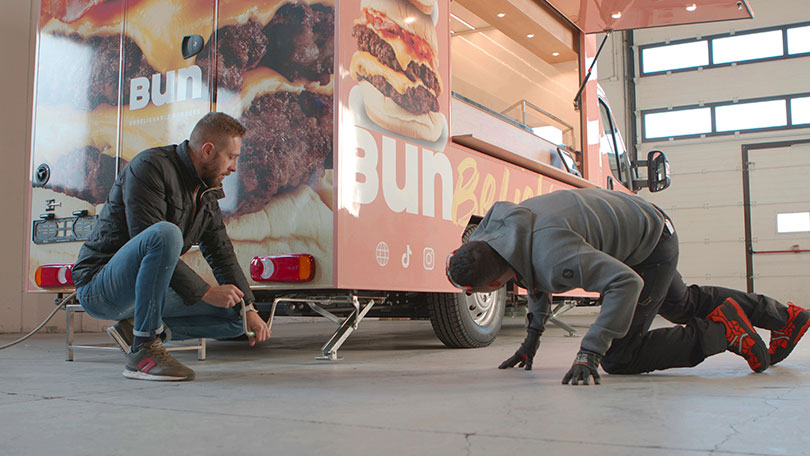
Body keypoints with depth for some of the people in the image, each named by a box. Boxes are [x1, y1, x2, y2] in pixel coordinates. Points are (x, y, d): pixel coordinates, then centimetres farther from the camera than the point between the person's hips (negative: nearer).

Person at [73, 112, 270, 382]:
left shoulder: (206, 192, 8)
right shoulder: (150, 167, -17)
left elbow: (221, 254, 10)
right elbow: (151, 240, -26)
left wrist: (249, 308, -1)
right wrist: (206, 292, -25)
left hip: (141, 291, 8)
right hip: (98, 287, -8)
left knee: (235, 319, 0)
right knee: (165, 234, -37)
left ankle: (135, 328, 1)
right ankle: (143, 352, -27)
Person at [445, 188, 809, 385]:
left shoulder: (552, 256, -42)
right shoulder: (497, 227, -12)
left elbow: (626, 282, -39)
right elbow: (536, 281, 7)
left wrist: (590, 350, -42)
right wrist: (532, 336, 7)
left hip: (652, 245, -9)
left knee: (618, 358, -9)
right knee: (683, 304, 30)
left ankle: (723, 331, 3)